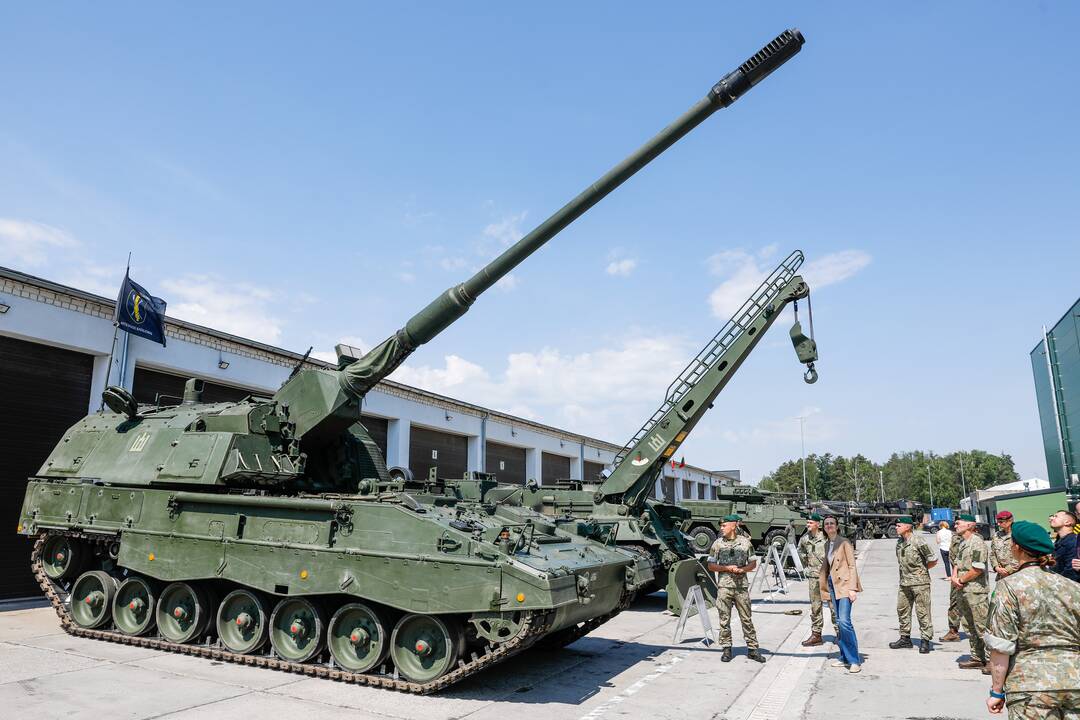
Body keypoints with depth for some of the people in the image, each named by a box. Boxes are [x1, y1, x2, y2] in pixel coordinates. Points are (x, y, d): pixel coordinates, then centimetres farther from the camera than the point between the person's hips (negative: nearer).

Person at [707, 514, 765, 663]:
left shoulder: (745, 542, 3)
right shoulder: (717, 543, 2)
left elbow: (753, 563, 9)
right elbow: (711, 566, 4)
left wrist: (741, 569, -10)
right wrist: (727, 568, -10)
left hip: (741, 585, 0)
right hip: (724, 585, 0)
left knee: (746, 618, 5)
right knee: (724, 619, 4)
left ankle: (752, 648, 14)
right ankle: (726, 649, 14)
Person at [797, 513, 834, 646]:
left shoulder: (826, 537, -11)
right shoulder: (804, 538, 5)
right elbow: (800, 551, 24)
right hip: (813, 575, 4)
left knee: (833, 605, 2)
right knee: (815, 606, 9)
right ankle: (816, 634, 17)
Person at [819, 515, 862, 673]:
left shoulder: (844, 542, -6)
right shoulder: (827, 545, 14)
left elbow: (852, 565, -10)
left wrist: (853, 588, -16)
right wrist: (826, 590, 20)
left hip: (844, 584, -7)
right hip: (833, 584, 7)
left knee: (844, 621, -16)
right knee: (839, 622, 9)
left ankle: (855, 660, -9)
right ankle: (845, 658, 16)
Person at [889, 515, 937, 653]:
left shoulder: (918, 542, -15)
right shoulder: (899, 542, 9)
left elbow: (933, 560, -8)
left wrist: (921, 569, 1)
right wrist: (904, 570, 12)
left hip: (919, 582, -8)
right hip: (904, 582, 8)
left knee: (922, 612, -1)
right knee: (902, 609, 11)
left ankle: (925, 641, 8)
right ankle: (905, 638, 21)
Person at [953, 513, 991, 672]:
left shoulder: (977, 542, -15)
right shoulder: (963, 543, 15)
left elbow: (977, 569, -20)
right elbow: (958, 562, 20)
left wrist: (961, 580, -10)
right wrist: (954, 577, 1)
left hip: (976, 590, -10)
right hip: (963, 591, 10)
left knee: (982, 626, -7)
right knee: (969, 625, 15)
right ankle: (977, 658, 24)